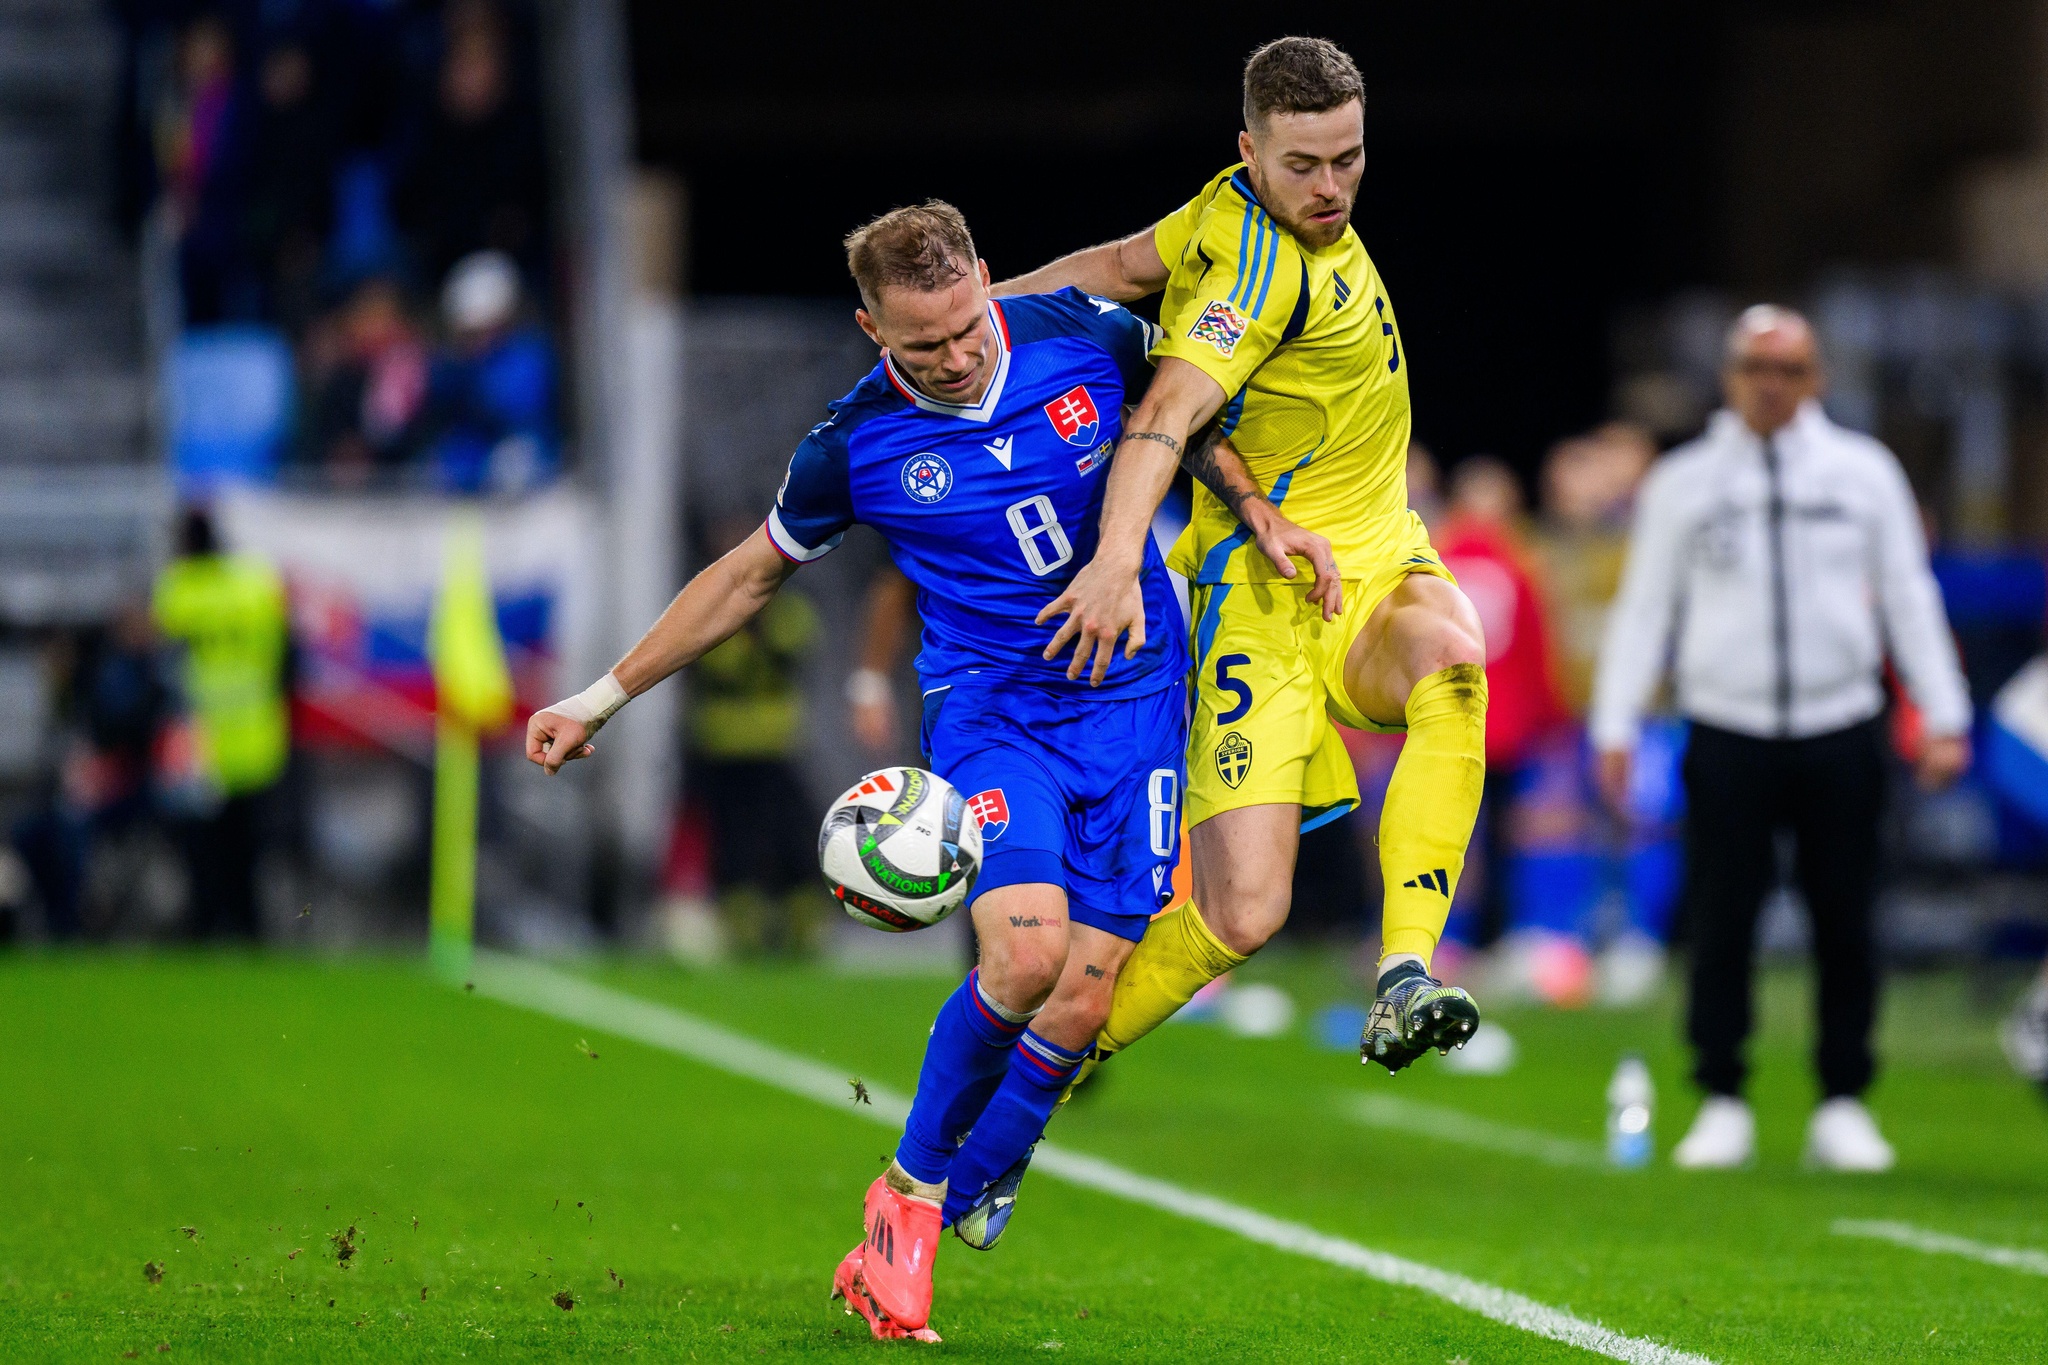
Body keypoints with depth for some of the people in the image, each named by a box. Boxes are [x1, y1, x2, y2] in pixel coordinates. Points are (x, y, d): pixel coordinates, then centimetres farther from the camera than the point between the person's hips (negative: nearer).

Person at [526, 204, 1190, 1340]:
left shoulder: (1085, 335, -7)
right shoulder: (854, 445, -8)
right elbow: (752, 573, 9)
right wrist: (605, 694, 12)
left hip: (1134, 702, 2)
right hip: (986, 704, -2)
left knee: (1083, 1000, -8)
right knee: (1026, 951, -25)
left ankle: (962, 1204, 13)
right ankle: (911, 1186, -2)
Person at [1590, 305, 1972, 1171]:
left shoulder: (1863, 473, 9)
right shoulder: (1682, 482, 7)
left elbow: (1908, 597, 11)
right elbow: (1644, 606, 9)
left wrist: (1944, 717, 5)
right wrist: (1614, 727, 2)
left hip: (1840, 733, 0)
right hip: (1727, 732, 0)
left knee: (1845, 925, 0)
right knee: (1721, 926, -2)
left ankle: (1842, 1106, 9)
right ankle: (1722, 1105, 8)